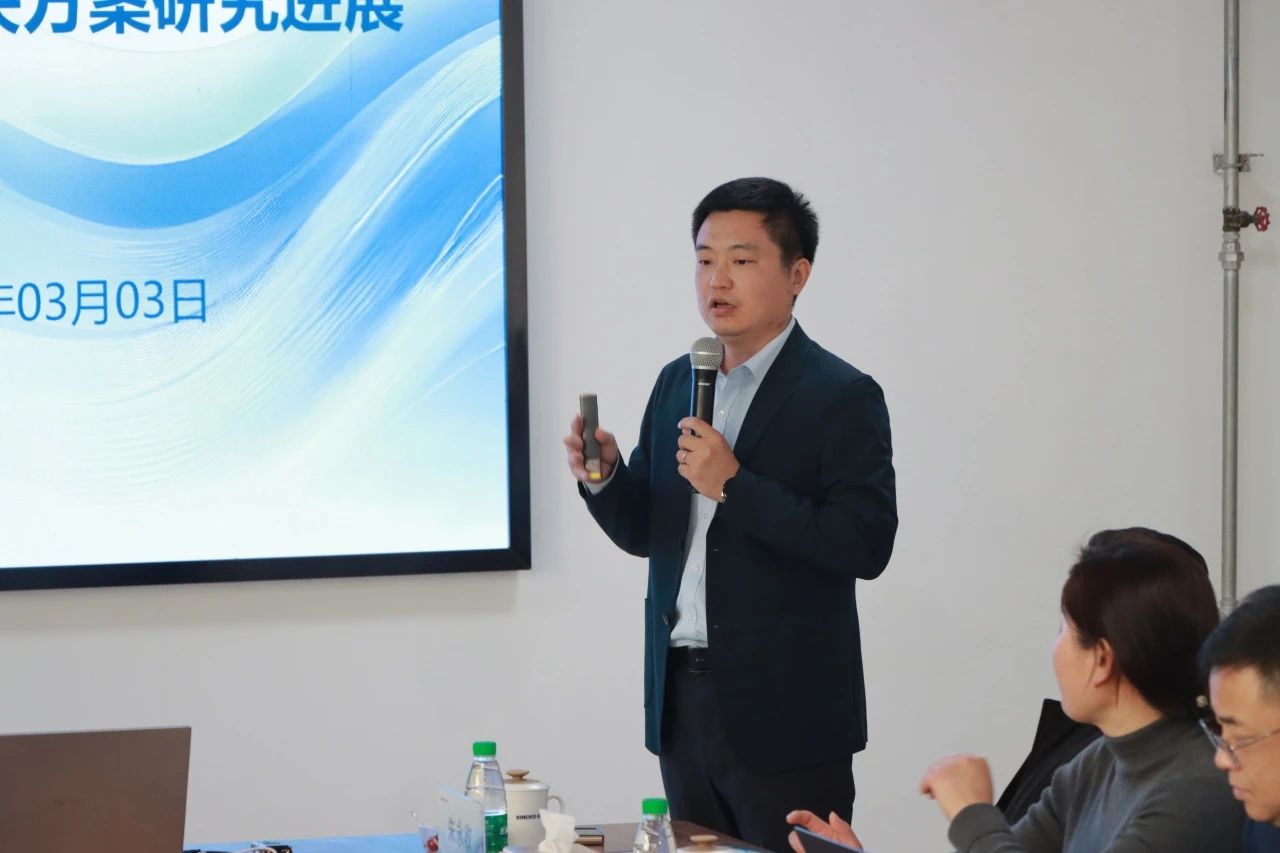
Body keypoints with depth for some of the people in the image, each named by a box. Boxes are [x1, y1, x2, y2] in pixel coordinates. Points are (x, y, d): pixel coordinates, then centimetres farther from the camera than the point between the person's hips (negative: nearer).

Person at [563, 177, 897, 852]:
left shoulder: (841, 397, -9)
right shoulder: (676, 384, 12)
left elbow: (866, 545, -18)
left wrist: (734, 485, -22)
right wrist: (602, 476, -5)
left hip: (783, 713, -6)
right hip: (683, 699, 6)